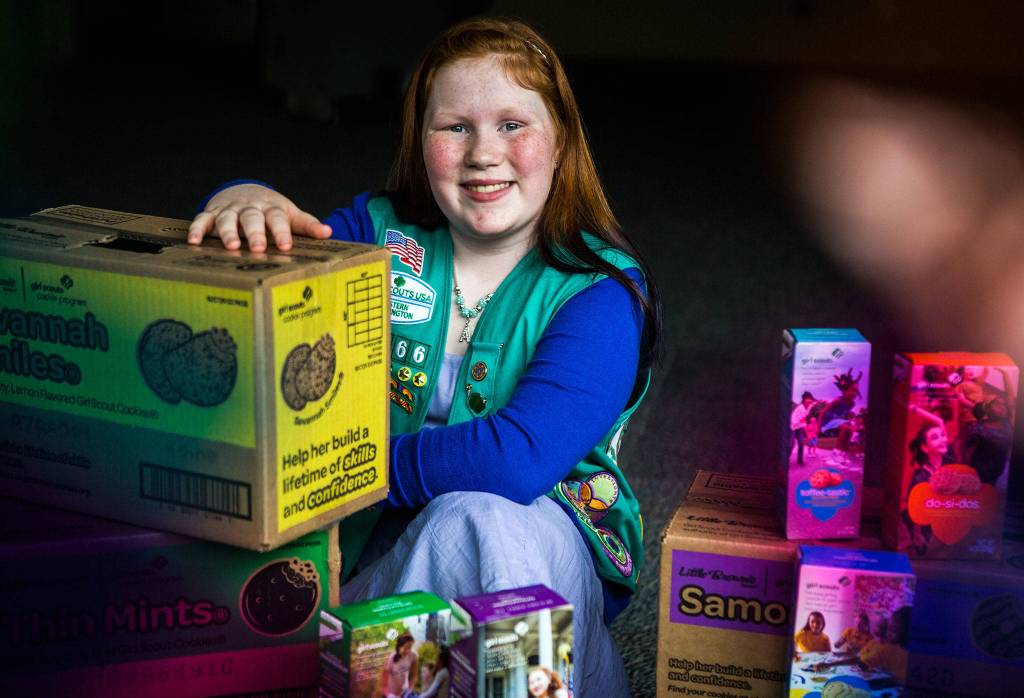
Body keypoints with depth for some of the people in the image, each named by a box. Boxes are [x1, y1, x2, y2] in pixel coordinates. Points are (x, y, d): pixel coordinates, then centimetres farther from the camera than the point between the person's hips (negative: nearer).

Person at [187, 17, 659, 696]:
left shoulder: (601, 289, -11)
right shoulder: (380, 237, 3)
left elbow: (517, 459, -25)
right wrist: (242, 201, -26)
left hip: (545, 546, -2)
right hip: (386, 550, 3)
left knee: (472, 520, -35)